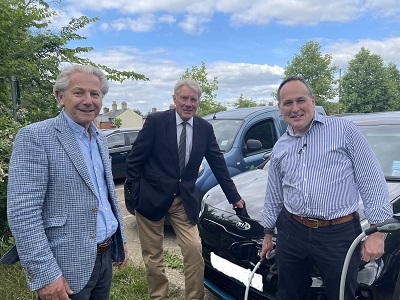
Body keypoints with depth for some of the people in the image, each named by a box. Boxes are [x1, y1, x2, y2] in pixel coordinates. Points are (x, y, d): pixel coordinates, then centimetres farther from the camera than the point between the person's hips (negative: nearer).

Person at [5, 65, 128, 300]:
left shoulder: (100, 138, 7)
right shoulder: (35, 137, -15)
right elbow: (22, 212, -19)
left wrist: (120, 240, 13)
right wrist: (44, 274, -19)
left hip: (105, 256, 7)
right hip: (66, 267, -7)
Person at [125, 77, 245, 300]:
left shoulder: (205, 128, 1)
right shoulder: (155, 121, -10)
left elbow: (218, 164, 6)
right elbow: (134, 160, -7)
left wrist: (234, 196, 6)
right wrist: (135, 194, -8)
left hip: (184, 201, 3)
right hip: (151, 198, -2)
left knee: (194, 252, 1)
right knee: (153, 257, 11)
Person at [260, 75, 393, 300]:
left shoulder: (343, 130, -3)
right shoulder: (279, 148, 10)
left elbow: (373, 182, -5)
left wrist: (377, 230, -10)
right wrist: (268, 233, 21)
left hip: (339, 234, -3)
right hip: (291, 231, 4)